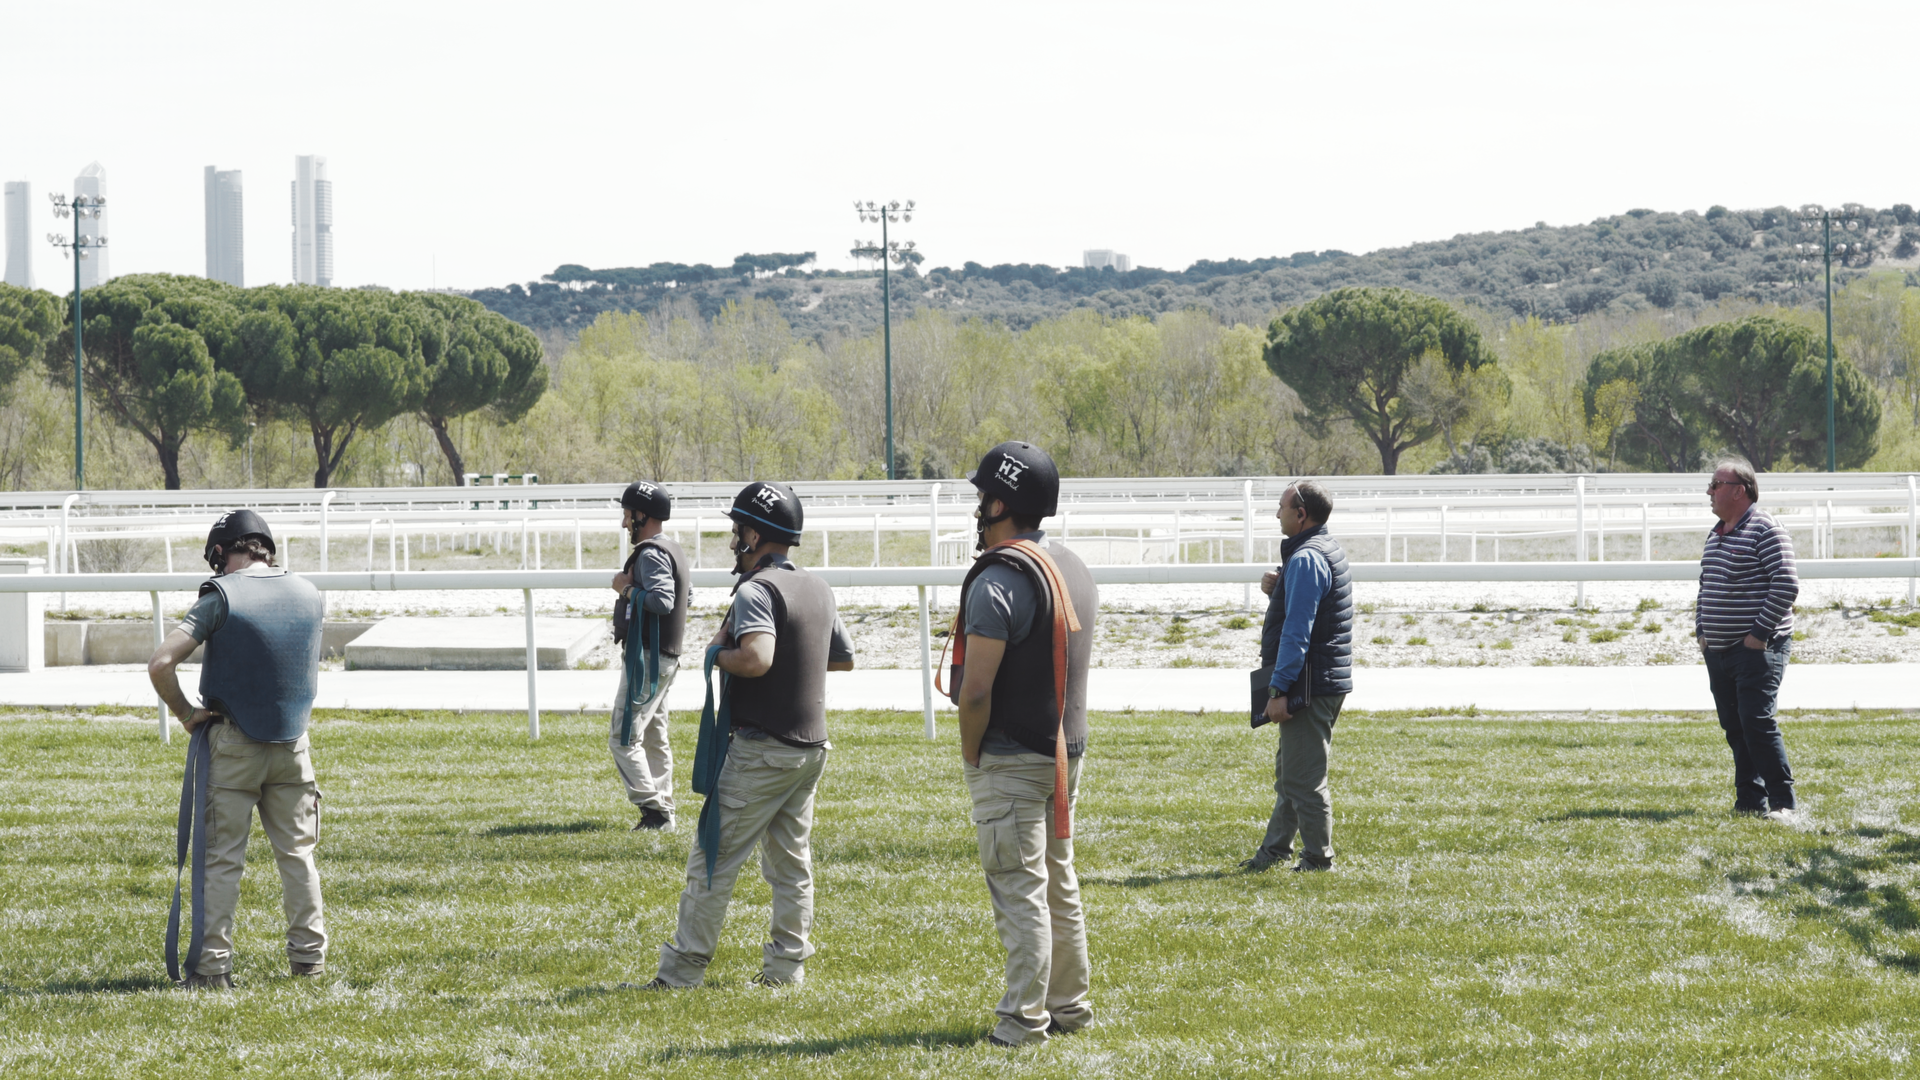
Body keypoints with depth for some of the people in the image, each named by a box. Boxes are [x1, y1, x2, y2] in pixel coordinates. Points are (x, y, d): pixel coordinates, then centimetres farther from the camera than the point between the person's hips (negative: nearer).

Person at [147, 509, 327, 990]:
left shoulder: (221, 598, -12)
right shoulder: (308, 595, 3)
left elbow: (160, 664, -19)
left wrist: (185, 713, -7)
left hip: (232, 746, -4)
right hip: (293, 743, 4)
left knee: (220, 857, 0)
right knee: (297, 852, 13)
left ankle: (213, 965, -2)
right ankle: (309, 954, 14)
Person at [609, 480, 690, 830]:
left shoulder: (651, 554, -17)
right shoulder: (674, 550, 16)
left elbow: (662, 601, -30)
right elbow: (686, 593, 30)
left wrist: (627, 590, -16)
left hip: (646, 657, -11)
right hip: (666, 656, 11)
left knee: (623, 737, -11)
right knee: (654, 737, 15)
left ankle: (652, 807, -14)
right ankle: (663, 811, 18)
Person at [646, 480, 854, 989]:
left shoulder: (756, 590, -16)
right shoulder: (819, 589, 11)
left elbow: (756, 660, -30)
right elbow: (845, 658, 22)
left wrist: (716, 653, -12)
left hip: (760, 750, -8)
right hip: (811, 746, 8)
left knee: (713, 857, -3)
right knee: (792, 864, 13)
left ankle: (683, 968, -1)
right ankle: (785, 966, 14)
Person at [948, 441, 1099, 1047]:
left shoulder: (998, 579, -18)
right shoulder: (1076, 571, 10)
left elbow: (976, 689, -21)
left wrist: (971, 755, -7)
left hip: (1009, 762, -9)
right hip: (1066, 752, 9)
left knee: (1019, 890, -5)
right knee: (1059, 884, 16)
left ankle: (1024, 1020, -4)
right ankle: (1070, 1005, 23)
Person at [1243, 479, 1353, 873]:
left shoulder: (1305, 559, -18)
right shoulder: (1329, 549, 14)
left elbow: (1297, 631, -23)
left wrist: (1279, 689, -23)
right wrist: (1277, 590, 5)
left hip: (1310, 683, -11)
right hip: (1330, 679, 11)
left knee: (1302, 776, -5)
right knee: (1289, 769, 17)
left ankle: (1318, 858, 1)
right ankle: (1274, 850, 25)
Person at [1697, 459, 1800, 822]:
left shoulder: (1765, 529, -10)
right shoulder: (1716, 534, 17)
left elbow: (1786, 585, -17)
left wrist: (1760, 633, -17)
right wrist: (1701, 630, 15)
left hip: (1757, 647, -9)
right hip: (1718, 650, 9)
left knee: (1757, 722, -15)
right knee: (1734, 726, 8)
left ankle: (1782, 803, -11)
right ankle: (1750, 800, 14)